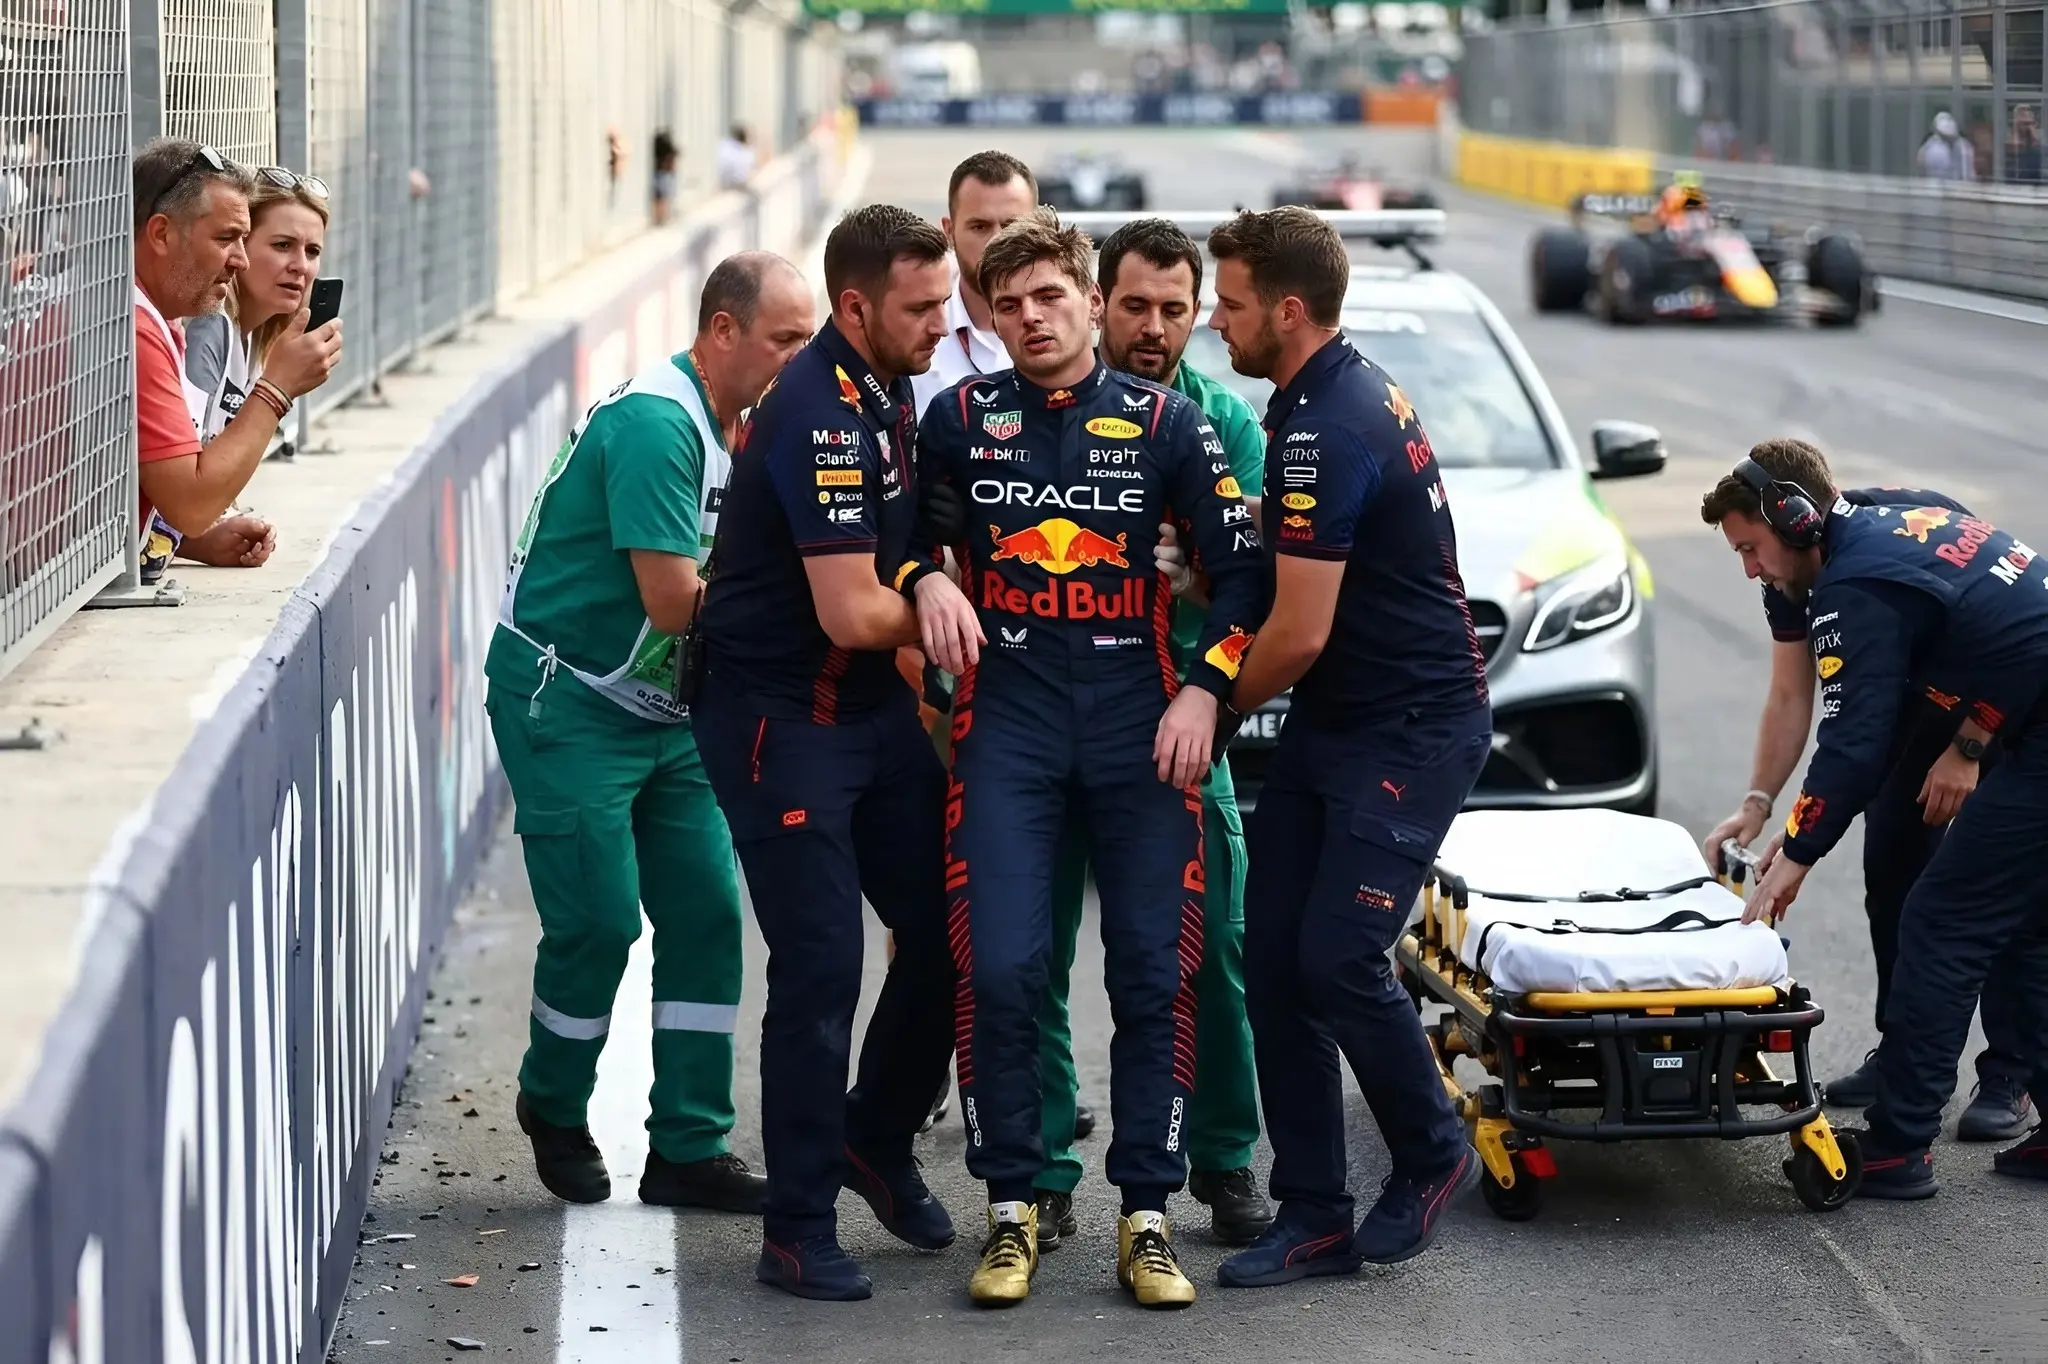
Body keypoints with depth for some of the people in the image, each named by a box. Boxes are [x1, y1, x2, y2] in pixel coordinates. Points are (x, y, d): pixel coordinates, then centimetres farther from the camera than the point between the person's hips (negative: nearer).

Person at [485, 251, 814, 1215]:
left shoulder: (736, 429, 8)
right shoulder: (654, 423, -22)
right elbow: (672, 600, -26)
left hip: (663, 707, 9)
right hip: (565, 701, -9)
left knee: (706, 914, 2)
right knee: (600, 919, -7)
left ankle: (687, 1148, 8)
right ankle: (554, 1110, 19)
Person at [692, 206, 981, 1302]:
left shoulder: (884, 392, 7)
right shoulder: (821, 417, -23)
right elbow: (851, 614, -25)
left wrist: (926, 581, -1)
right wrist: (931, 601, -5)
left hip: (873, 708, 9)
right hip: (781, 718, -9)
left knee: (947, 926, 10)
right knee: (819, 969, -8)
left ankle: (877, 1140, 30)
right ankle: (798, 1232, 0)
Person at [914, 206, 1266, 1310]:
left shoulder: (1163, 423, 3)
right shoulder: (961, 418, 6)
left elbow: (1242, 565, 4)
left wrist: (1203, 688, -7)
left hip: (1140, 726, 0)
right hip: (1007, 723, 0)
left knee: (1155, 975, -1)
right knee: (999, 971, -10)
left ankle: (1146, 1219, 7)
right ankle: (1011, 1210, 3)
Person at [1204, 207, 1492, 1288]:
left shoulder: (1323, 435, -22)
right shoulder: (1349, 391, 10)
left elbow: (1299, 635, -21)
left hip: (1412, 731, -10)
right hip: (1332, 724, 10)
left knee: (1336, 960, -13)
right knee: (1273, 961, 3)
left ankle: (1432, 1156, 10)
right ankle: (1313, 1216, 7)